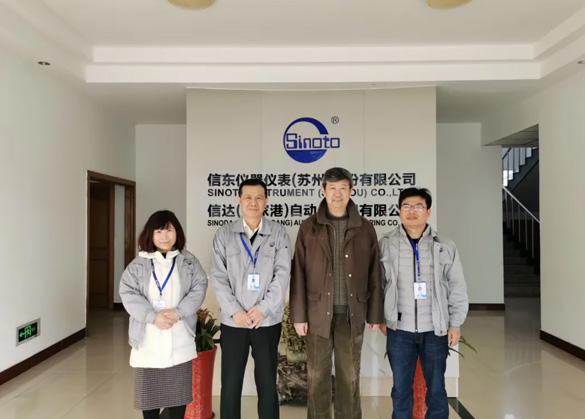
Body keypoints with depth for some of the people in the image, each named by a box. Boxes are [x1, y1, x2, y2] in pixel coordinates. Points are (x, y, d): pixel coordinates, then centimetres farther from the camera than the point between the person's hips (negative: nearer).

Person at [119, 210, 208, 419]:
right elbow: (128, 293, -7)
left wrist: (178, 312, -19)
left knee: (178, 389, 10)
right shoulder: (138, 264, 2)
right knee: (148, 390, 11)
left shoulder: (189, 262, 4)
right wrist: (153, 317, -18)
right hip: (147, 339, 0)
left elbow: (199, 289, -4)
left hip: (179, 340, 0)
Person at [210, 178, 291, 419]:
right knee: (230, 386, 9)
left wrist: (263, 308, -13)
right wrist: (234, 311, -11)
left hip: (267, 321, 0)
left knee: (267, 385, 10)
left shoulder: (278, 233, 1)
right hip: (233, 321, 1)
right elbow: (218, 277, -2)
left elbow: (283, 274, -5)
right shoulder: (224, 235, 2)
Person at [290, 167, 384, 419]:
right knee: (318, 376, 9)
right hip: (319, 313, -1)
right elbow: (298, 274, -1)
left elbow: (374, 275, 5)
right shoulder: (309, 228, 0)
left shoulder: (365, 229, 3)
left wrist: (375, 314, 4)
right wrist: (299, 315, -4)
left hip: (352, 313, 1)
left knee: (350, 377, 12)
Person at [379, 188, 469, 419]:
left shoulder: (445, 247, -1)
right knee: (401, 387, 12)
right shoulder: (385, 244, -2)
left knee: (436, 388, 14)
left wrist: (455, 324, 1)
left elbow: (457, 288, 3)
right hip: (399, 330, 0)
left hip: (435, 330, 0)